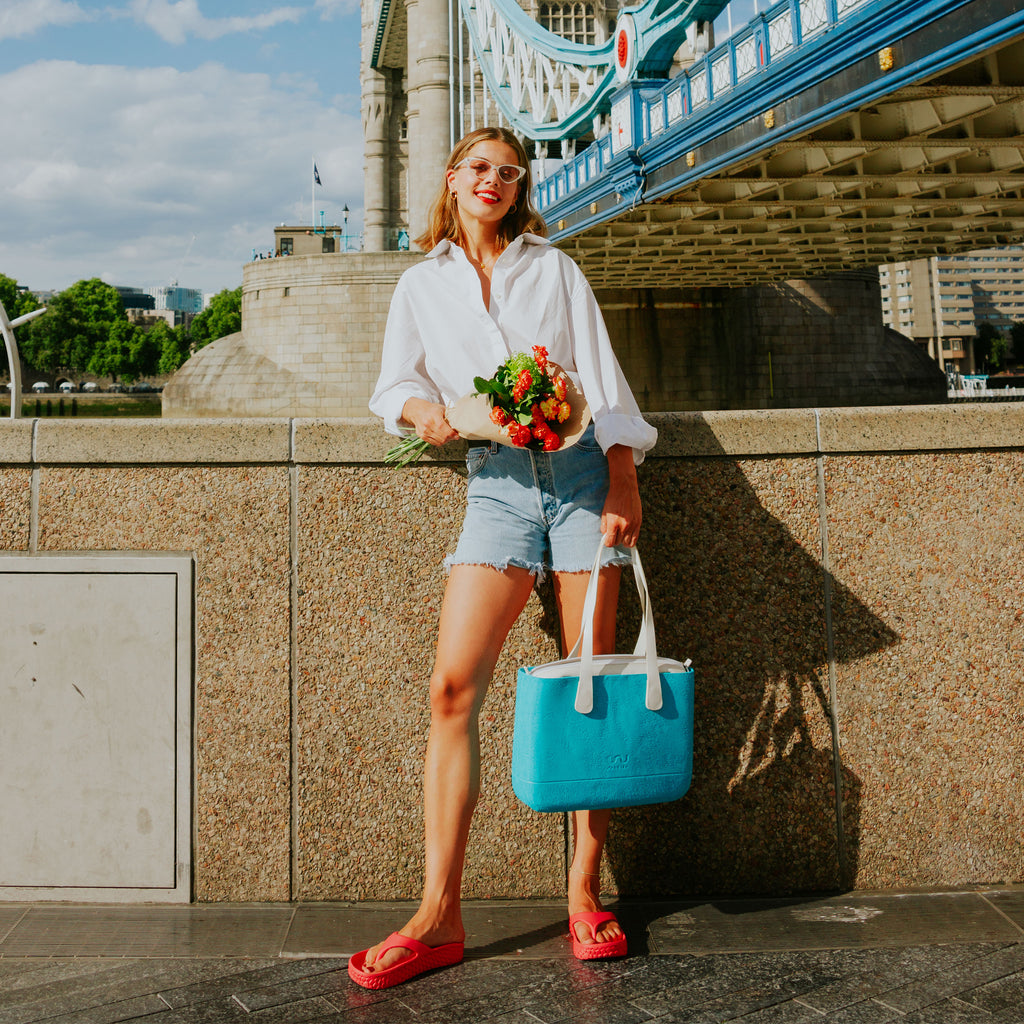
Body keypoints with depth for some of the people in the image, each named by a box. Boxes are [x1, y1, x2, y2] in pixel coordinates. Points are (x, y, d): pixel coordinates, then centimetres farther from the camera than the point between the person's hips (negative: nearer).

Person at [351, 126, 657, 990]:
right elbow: (396, 379, 15)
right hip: (497, 484, 1)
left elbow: (601, 376, 7)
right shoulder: (423, 285, 17)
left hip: (579, 467, 0)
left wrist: (622, 483, -5)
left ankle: (585, 895, 9)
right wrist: (420, 407, -10)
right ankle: (439, 916, -6)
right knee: (452, 688, -12)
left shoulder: (554, 269, 14)